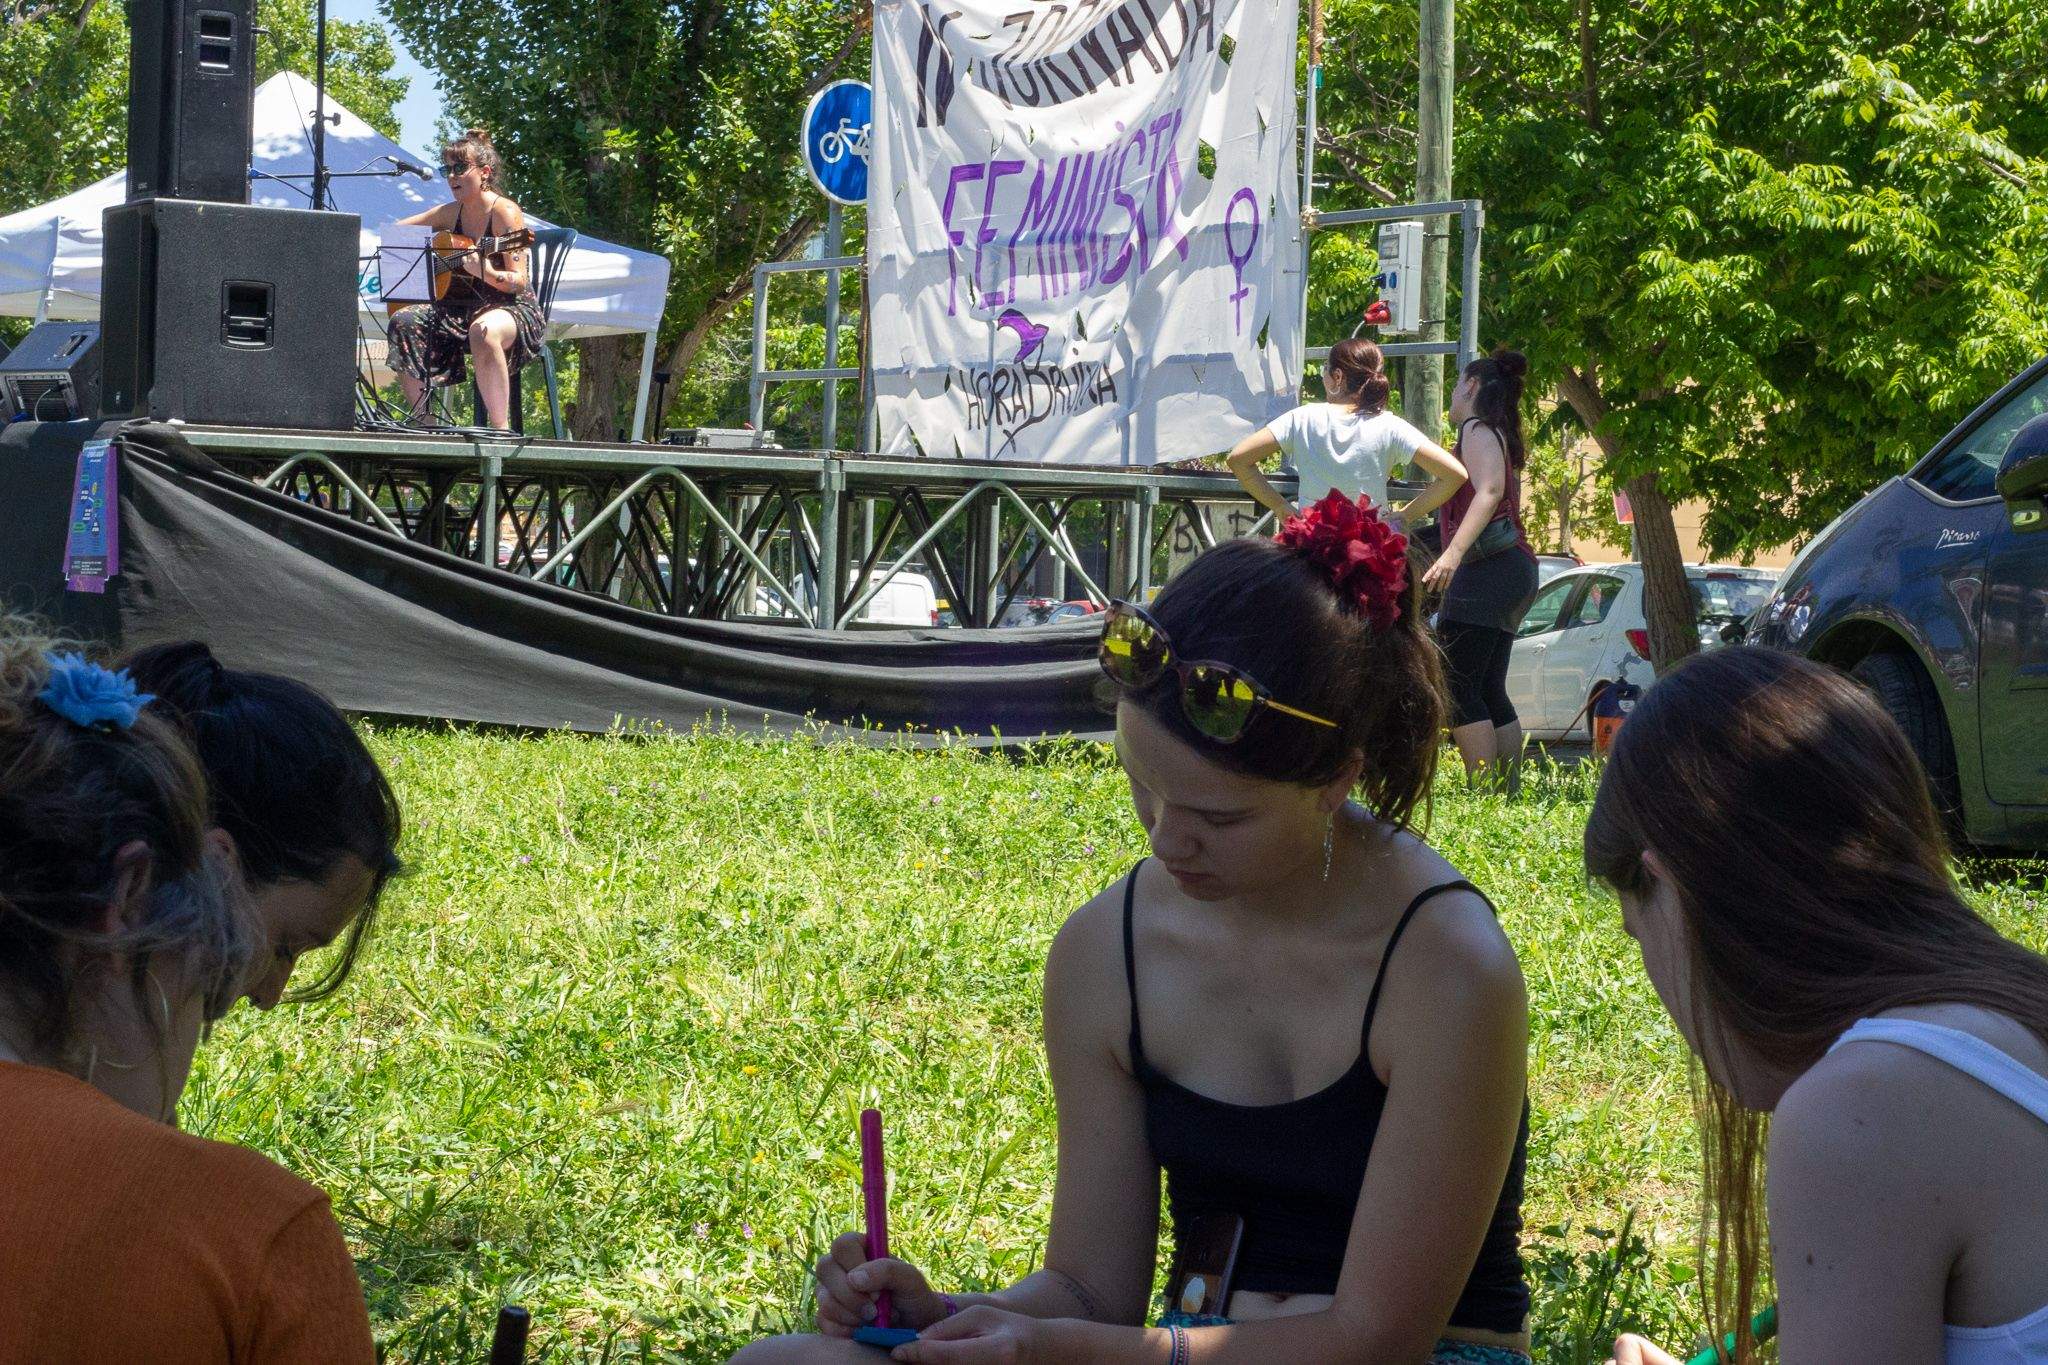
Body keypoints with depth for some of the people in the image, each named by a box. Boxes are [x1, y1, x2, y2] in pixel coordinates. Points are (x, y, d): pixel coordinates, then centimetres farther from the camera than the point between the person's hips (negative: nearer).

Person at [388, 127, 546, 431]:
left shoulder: (504, 212, -12)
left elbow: (519, 282, -16)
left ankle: (501, 428, -35)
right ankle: (420, 418, -11)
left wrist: (487, 273, -36)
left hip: (513, 307, -7)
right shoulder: (451, 213, 8)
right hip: (461, 306, 7)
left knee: (483, 330, -41)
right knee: (403, 322, -16)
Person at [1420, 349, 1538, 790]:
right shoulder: (1500, 437, 22)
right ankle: (1509, 790, 7)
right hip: (1514, 569, 10)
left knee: (1456, 686, -13)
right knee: (1489, 691, 10)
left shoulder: (1477, 429, -6)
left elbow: (1489, 491, -22)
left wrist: (1453, 553, -34)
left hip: (1486, 568, -10)